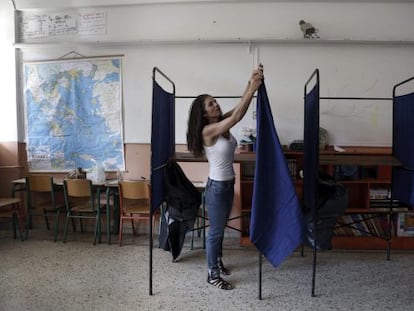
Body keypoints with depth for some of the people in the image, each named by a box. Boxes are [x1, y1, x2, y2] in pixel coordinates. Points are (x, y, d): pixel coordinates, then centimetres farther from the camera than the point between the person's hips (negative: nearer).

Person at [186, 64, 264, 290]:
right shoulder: (208, 130, -21)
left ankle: (217, 261, 41)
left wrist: (252, 83, -18)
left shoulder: (223, 125, 3)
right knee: (216, 231, 5)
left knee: (221, 228, 22)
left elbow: (239, 108, -5)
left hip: (228, 184, 8)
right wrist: (253, 88, -29)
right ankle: (213, 275, 20)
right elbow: (237, 116, -29)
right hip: (217, 187, -8)